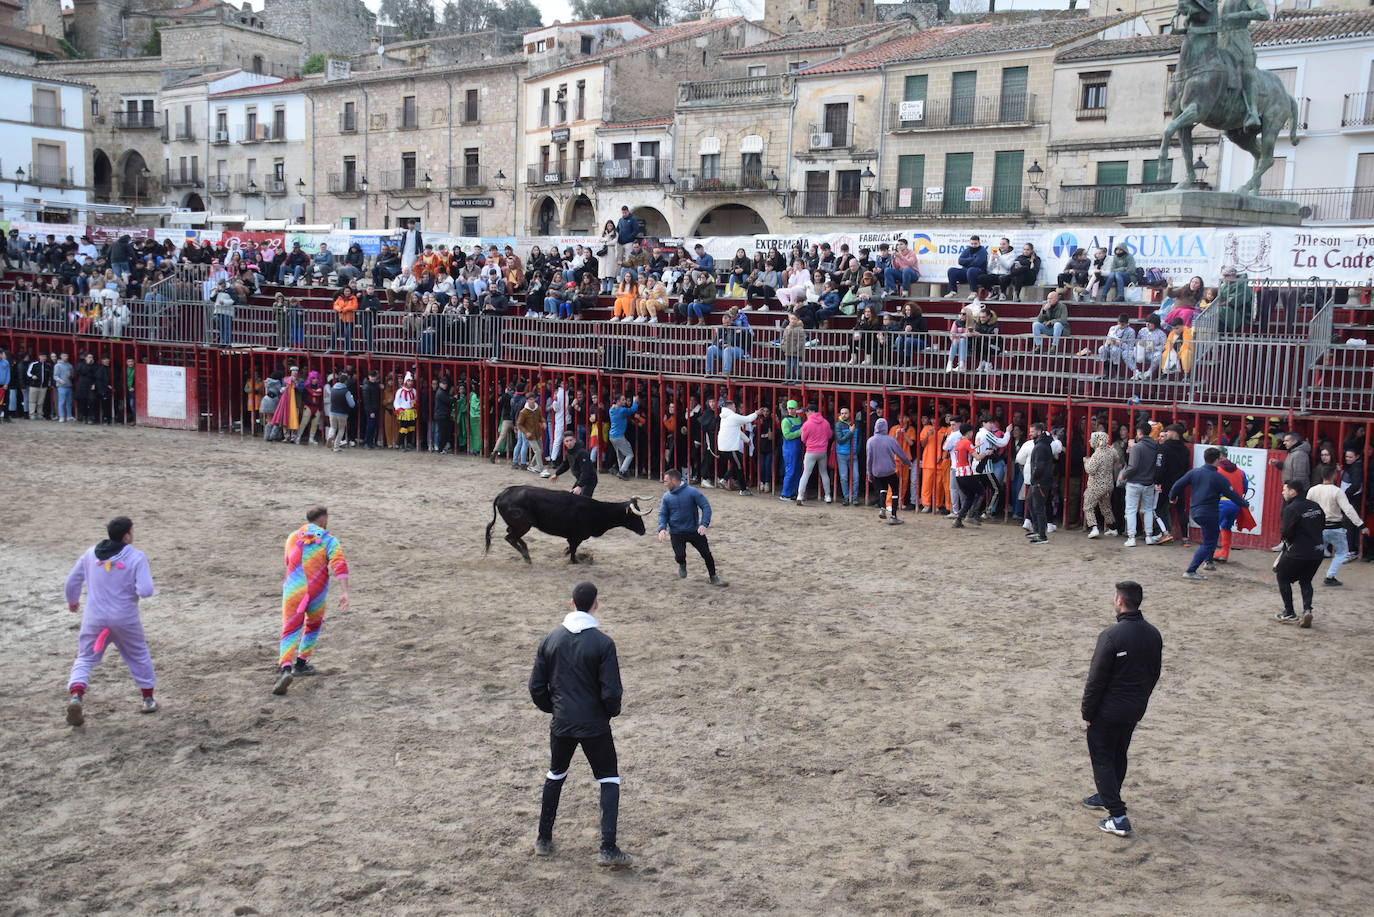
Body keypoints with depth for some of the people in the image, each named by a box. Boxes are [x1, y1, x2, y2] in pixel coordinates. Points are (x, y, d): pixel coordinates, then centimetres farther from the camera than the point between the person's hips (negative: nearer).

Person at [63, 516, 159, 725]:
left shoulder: (91, 554, 1)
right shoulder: (136, 557, -13)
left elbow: (72, 581, 12)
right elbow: (145, 590, -21)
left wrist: (72, 601, 30)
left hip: (94, 618, 2)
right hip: (125, 619, -2)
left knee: (85, 659, 12)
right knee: (139, 656, 19)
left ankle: (75, 696, -11)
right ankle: (148, 698, 26)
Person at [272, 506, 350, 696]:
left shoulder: (292, 538, 13)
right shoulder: (330, 541, 0)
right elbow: (340, 565, -17)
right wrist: (344, 592, -26)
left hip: (293, 593, 1)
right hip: (316, 595, -1)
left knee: (290, 634, 0)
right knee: (314, 624, 28)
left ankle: (285, 670, -26)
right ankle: (300, 663, 31)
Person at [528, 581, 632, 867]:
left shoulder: (551, 639, -2)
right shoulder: (603, 643, -15)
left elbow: (536, 685, 2)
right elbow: (611, 691, -15)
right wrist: (612, 711, 6)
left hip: (561, 724, 4)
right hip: (594, 725, -4)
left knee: (555, 776, 24)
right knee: (609, 780, 8)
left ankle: (544, 839, 31)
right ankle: (608, 849, 0)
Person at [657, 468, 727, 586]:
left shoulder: (692, 492, -11)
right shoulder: (666, 497, 1)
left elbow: (706, 507, -10)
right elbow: (662, 514, 6)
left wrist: (704, 524, -23)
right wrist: (662, 528, -13)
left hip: (694, 530, -1)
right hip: (676, 533, 1)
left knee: (706, 553, 1)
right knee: (680, 556, -14)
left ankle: (713, 578, 23)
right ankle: (682, 565, 24)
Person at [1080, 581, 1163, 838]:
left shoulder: (1111, 636, -24)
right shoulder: (1153, 634, -2)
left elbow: (1096, 679, -20)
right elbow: (1155, 673, 10)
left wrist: (1087, 712, -9)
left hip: (1108, 711, -7)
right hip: (1135, 710, 7)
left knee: (1102, 759, 4)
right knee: (1119, 755, 24)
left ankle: (1118, 817, 0)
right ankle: (1107, 797, 41)